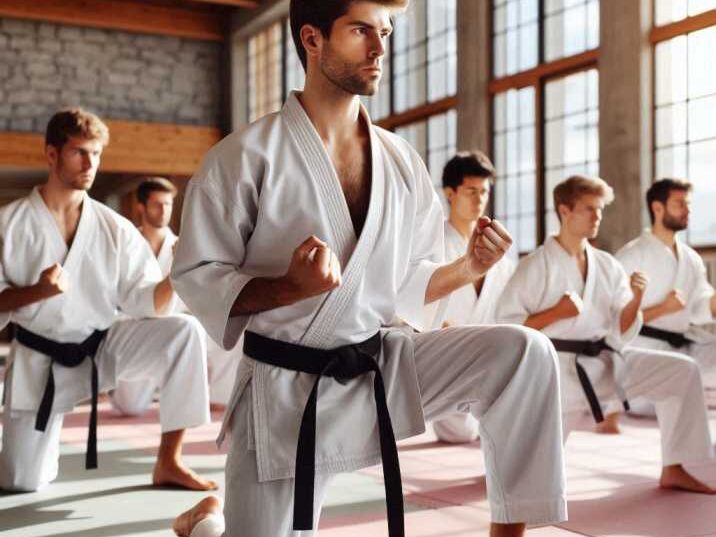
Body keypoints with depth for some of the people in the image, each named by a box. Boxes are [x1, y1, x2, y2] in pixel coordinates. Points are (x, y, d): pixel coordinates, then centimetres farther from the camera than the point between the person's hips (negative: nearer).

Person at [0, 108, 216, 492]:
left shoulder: (115, 227, -4)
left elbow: (144, 302, -7)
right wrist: (37, 291, -26)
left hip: (103, 347, 1)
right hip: (39, 361, -1)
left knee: (184, 332, -25)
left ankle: (167, 462, -15)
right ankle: (40, 437, 39)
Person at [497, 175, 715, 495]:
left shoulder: (607, 265, 5)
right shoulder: (535, 266, -9)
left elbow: (620, 333, 5)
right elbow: (507, 325, -12)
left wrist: (635, 299, -13)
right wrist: (556, 313, -21)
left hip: (605, 361, 5)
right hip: (559, 368, -5)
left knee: (681, 371, -9)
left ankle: (672, 471, -2)